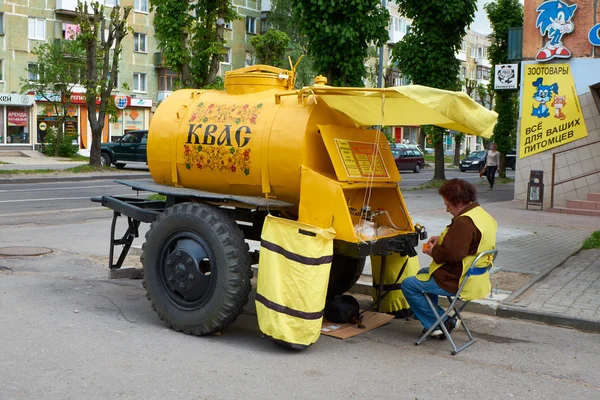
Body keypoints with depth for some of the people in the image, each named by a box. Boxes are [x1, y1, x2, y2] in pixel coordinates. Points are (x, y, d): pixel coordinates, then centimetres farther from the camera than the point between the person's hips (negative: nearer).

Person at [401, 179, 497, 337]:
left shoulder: (464, 222, -26)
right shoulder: (483, 215, 8)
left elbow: (453, 253, -31)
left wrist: (433, 252, -13)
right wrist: (441, 238, 9)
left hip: (457, 282, -11)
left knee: (408, 285, -4)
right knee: (422, 273, 29)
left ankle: (442, 323, 2)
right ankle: (438, 322, 24)